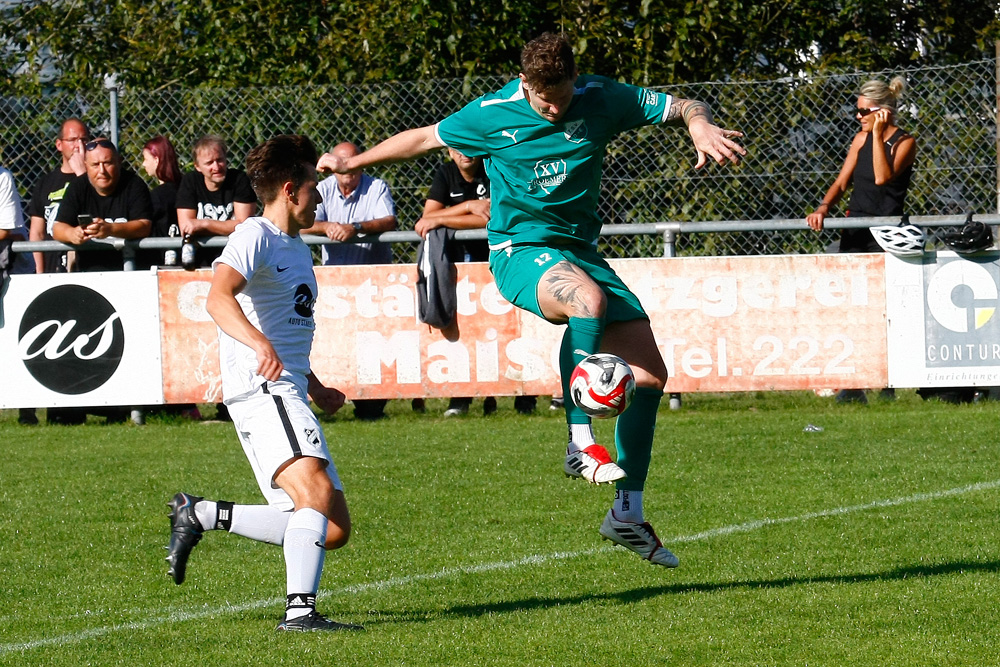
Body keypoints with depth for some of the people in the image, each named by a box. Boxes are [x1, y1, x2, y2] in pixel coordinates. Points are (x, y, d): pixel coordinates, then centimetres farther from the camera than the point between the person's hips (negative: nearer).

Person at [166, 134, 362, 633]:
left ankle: (201, 515, 13)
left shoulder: (298, 248, 25)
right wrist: (258, 344, -43)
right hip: (260, 388, -10)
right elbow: (218, 298, -26)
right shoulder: (256, 236, -6)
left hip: (289, 393, 10)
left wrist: (317, 389, 31)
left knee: (333, 529, 4)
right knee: (318, 492, -29)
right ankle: (300, 609, -35)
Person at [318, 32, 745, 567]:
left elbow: (680, 107, 2)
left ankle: (627, 516, 6)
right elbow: (424, 138, 8)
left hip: (579, 251, 5)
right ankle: (581, 443, -32)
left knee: (650, 373, -3)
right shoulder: (492, 115, -8)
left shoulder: (601, 100, -3)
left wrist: (700, 125, -21)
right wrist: (353, 163, 13)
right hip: (521, 248, -5)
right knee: (589, 299, -40)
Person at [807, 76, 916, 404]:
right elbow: (842, 181, 9)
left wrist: (878, 135, -21)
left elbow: (883, 177, -20)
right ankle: (851, 386, -3)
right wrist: (823, 208, -7)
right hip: (854, 230, 5)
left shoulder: (905, 143, -5)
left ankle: (887, 385, -3)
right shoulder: (861, 139, 12)